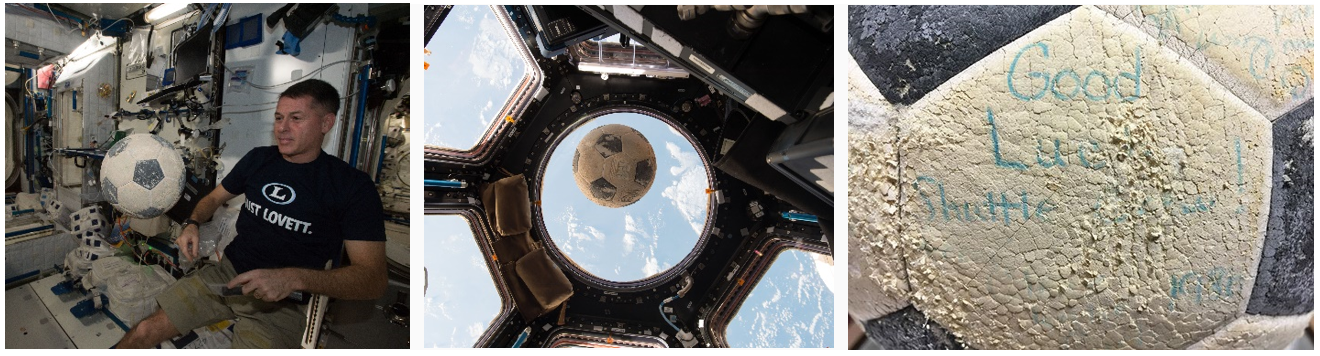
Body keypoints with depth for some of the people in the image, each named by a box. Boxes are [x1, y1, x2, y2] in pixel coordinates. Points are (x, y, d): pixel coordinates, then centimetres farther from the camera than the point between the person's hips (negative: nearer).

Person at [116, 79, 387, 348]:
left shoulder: (353, 186, -11)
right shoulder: (258, 159, 8)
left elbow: (374, 280, -18)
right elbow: (215, 197, 26)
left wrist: (296, 278, -31)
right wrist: (191, 224, 2)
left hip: (281, 303, -5)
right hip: (227, 274, 5)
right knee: (146, 332, -7)